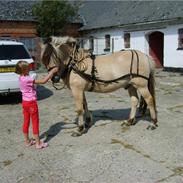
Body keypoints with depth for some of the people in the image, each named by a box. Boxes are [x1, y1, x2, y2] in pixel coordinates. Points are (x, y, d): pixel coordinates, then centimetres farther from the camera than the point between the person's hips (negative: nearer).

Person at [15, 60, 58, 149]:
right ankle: (38, 143, 11)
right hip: (31, 103, -8)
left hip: (25, 102, 8)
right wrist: (52, 71, -18)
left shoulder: (21, 78, 3)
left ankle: (27, 141, 27)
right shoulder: (28, 79, -24)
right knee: (35, 122, 2)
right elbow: (43, 81, -24)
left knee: (26, 122, 15)